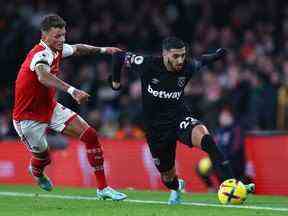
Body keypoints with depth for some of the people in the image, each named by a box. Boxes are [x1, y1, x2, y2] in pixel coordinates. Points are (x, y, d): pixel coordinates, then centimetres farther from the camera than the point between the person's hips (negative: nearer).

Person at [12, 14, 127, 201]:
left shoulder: (57, 50, -1)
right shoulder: (41, 54, -29)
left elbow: (77, 49, 25)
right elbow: (43, 77, -53)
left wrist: (102, 50, 20)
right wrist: (72, 90, -65)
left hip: (50, 108, 8)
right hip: (28, 116, -8)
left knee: (90, 136, -6)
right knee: (44, 157, 6)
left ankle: (103, 188, -1)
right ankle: (37, 172, 46)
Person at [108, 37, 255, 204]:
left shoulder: (188, 67, -10)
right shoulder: (148, 65, -18)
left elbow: (200, 62, 16)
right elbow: (119, 56, -2)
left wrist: (215, 56, 5)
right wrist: (115, 81, 8)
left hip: (180, 117, 0)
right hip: (156, 126, 0)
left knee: (202, 134, -35)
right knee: (168, 175, 11)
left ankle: (230, 182, -39)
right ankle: (176, 187, 52)